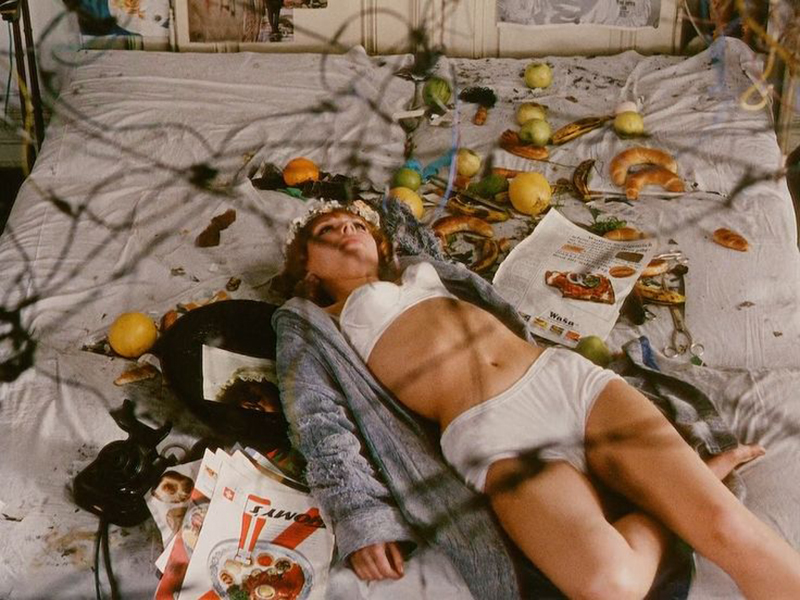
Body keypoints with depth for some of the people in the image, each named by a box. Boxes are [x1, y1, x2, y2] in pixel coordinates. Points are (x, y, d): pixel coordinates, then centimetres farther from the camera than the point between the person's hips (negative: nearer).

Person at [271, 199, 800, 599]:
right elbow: (321, 420, 4)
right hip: (493, 437, -4)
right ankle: (672, 504, -5)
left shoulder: (419, 268, 30)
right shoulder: (308, 321, 17)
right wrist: (362, 515, -13)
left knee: (727, 524, -19)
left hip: (568, 375, 4)